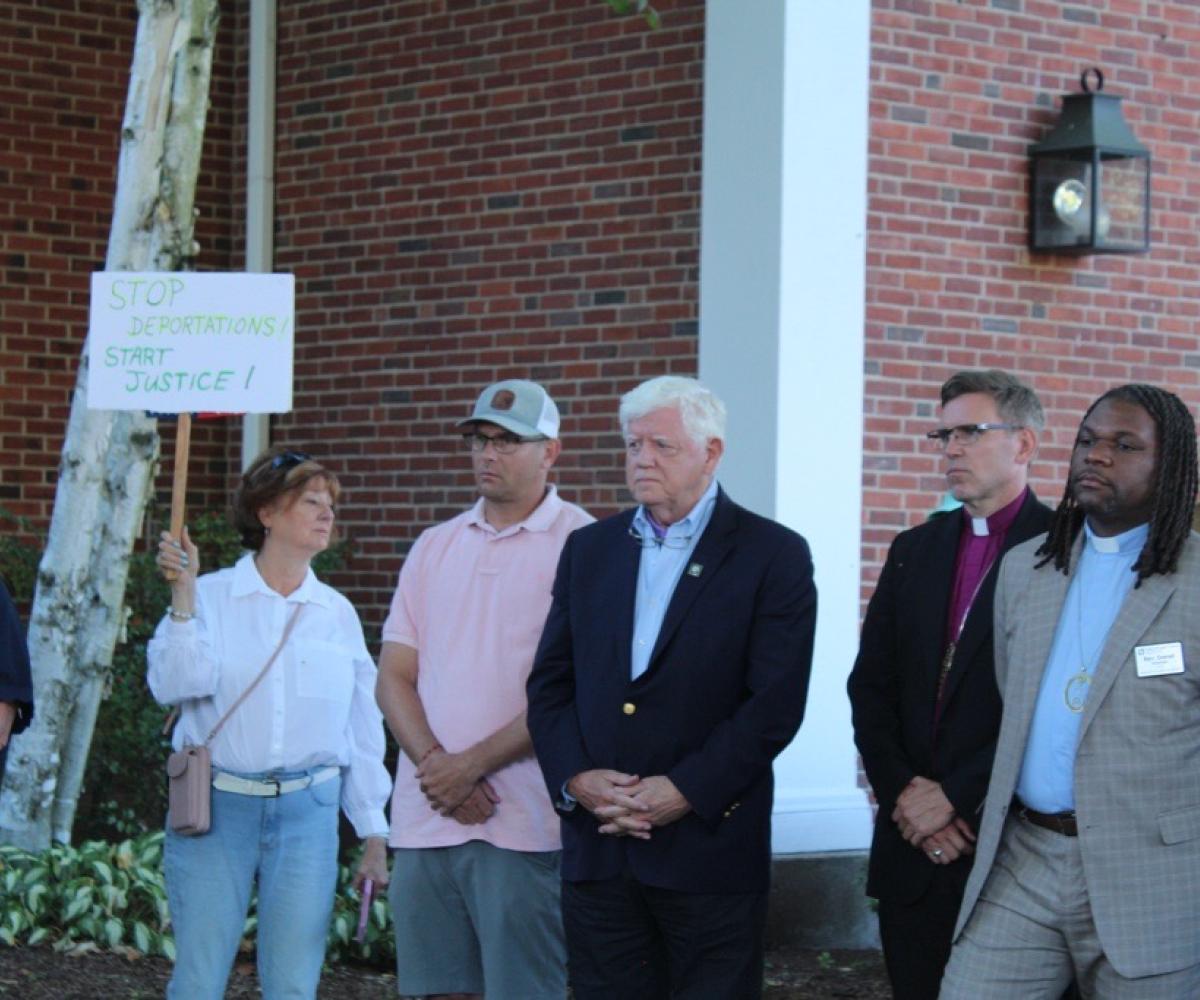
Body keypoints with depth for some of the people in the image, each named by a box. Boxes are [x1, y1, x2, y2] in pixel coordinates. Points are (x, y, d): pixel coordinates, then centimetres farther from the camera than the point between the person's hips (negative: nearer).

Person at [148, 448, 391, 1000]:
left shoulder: (337, 612, 9)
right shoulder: (211, 596, 1)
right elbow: (175, 684, -13)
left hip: (307, 813, 2)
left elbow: (362, 730, 12)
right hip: (215, 808, -2)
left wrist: (374, 834, 11)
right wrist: (183, 598, -19)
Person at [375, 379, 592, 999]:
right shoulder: (434, 547, 16)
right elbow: (394, 676, 11)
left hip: (524, 825, -5)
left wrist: (473, 765, -12)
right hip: (423, 817, 5)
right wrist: (434, 762, -7)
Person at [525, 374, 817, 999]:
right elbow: (550, 683, 11)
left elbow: (774, 703, -10)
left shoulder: (774, 556, -2)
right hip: (598, 848, 4)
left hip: (710, 848, -4)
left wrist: (686, 792, -15)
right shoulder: (588, 549, 13)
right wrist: (575, 778, -6)